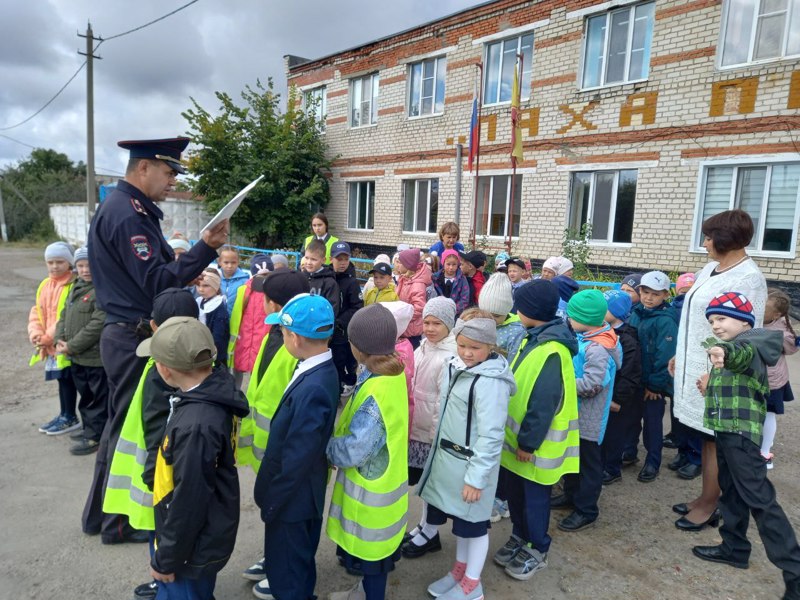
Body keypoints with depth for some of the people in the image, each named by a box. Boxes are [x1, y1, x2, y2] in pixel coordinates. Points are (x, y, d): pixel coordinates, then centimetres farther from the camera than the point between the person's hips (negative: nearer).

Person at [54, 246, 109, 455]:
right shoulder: (76, 288, 14)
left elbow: (98, 324, -22)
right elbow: (64, 315, 17)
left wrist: (72, 346, -18)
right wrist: (60, 340, 0)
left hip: (96, 357, -9)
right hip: (77, 357, 9)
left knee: (98, 398, 3)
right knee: (85, 396, 22)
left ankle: (95, 436, 11)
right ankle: (89, 427, 36)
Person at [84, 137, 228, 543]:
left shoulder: (128, 208, 13)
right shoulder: (127, 214, -19)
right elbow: (156, 282, -24)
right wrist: (206, 247, -28)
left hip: (129, 336, 10)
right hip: (133, 338, -10)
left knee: (121, 423, 20)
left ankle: (99, 514, 36)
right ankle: (119, 523, 23)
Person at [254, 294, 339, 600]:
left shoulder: (312, 389, -35)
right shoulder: (322, 369, -5)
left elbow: (295, 459, -27)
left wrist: (270, 501, -12)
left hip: (293, 498, -8)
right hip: (304, 492, 8)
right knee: (299, 564, 29)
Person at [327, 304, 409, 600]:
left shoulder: (375, 395, -34)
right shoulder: (391, 372, -6)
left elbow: (351, 452, -30)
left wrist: (322, 444, -14)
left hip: (371, 488, -9)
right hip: (381, 478, 9)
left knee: (369, 548, 15)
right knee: (370, 546, 29)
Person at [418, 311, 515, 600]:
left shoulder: (491, 381, -24)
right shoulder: (455, 367, 3)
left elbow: (490, 435, -23)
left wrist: (476, 477, -20)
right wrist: (439, 452, 19)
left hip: (471, 463, -8)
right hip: (449, 457, 8)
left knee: (473, 523, 11)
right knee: (459, 517, 22)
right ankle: (459, 569, 42)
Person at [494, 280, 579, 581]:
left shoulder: (552, 351, -27)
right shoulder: (533, 338, 4)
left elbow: (544, 404, -26)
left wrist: (528, 442, -18)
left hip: (534, 443, -8)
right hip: (517, 437, 8)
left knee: (534, 497, 10)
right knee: (515, 491, 20)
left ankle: (537, 550, 30)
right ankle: (519, 538, 40)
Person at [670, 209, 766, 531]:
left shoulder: (749, 278, -16)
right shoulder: (710, 269, 10)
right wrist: (679, 355, 19)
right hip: (694, 367, 8)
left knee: (714, 440, 5)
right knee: (704, 437, 16)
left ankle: (708, 505, 18)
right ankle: (704, 497, 28)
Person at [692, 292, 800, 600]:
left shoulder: (752, 339, -11)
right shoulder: (728, 349, 18)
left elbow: (745, 353, -37)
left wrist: (726, 353, -59)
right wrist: (710, 385, 10)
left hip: (743, 430, -10)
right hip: (725, 428, 10)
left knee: (759, 498, -8)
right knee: (731, 491, 18)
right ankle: (734, 548, 32)